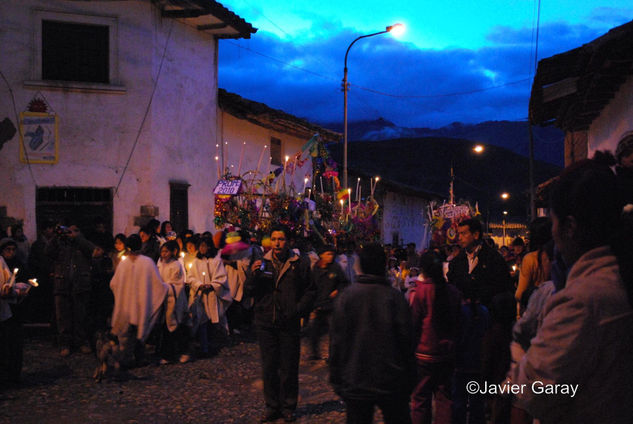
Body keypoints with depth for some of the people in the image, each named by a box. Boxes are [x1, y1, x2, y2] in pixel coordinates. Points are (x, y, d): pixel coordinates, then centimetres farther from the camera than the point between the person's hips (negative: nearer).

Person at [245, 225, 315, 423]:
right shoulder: (262, 263, 7)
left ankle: (288, 407, 18)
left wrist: (298, 310, -10)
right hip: (265, 322, 2)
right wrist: (253, 275, -12)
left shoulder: (300, 264, 0)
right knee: (269, 367, 8)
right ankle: (272, 406, 20)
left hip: (289, 324, -2)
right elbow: (249, 291, 6)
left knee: (289, 368, 5)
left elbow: (310, 291, 3)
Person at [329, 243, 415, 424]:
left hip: (354, 384, 1)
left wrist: (336, 379, 7)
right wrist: (409, 382, 4)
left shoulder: (345, 296, -4)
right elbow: (407, 342, -6)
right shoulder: (395, 297, -9)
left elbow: (336, 342, -1)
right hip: (391, 383, -1)